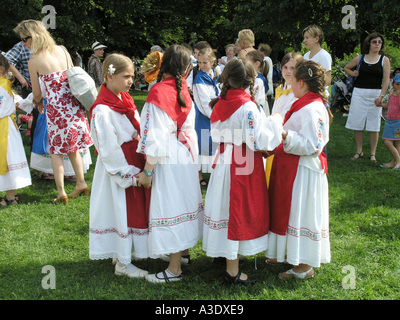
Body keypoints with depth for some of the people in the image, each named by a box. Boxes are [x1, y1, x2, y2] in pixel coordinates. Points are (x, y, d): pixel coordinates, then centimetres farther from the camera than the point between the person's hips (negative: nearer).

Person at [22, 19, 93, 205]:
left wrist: (38, 103, 20)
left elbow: (37, 93, -2)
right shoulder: (62, 50, 4)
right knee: (72, 148, 18)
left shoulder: (34, 61, -10)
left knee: (56, 151, 6)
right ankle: (81, 184, 23)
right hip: (73, 104, 5)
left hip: (56, 107, -5)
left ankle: (61, 193, 4)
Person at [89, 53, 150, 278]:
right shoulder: (103, 110, -20)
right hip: (119, 168, -8)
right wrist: (129, 174, -16)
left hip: (135, 163, 8)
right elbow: (109, 149, -20)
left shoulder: (125, 100, 7)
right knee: (124, 211, 2)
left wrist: (144, 167, 8)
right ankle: (123, 264, 17)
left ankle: (125, 252, 33)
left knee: (136, 208, 16)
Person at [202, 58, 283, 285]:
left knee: (227, 206, 21)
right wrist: (275, 123, -11)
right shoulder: (247, 107, -19)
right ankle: (233, 270, 10)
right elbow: (256, 141, -23)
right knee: (239, 211, 0)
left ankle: (222, 251, 39)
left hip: (224, 161, 8)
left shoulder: (221, 103, 4)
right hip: (243, 166, -8)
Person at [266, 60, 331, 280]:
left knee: (301, 215, -2)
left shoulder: (312, 109, -21)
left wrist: (286, 136, -30)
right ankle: (289, 254, 33)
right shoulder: (305, 105, 11)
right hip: (292, 168, 10)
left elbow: (312, 146, -25)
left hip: (303, 171, -10)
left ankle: (305, 267, 9)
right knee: (288, 212, 18)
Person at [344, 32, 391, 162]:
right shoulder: (360, 58, 7)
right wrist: (353, 74, 2)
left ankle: (373, 153, 10)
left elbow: (386, 80, -5)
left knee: (374, 126, 1)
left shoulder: (384, 60, 2)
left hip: (375, 94, -2)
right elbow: (346, 68, 24)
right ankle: (359, 151, 15)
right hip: (359, 93, 2)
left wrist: (381, 96, -17)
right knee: (357, 124, 3)